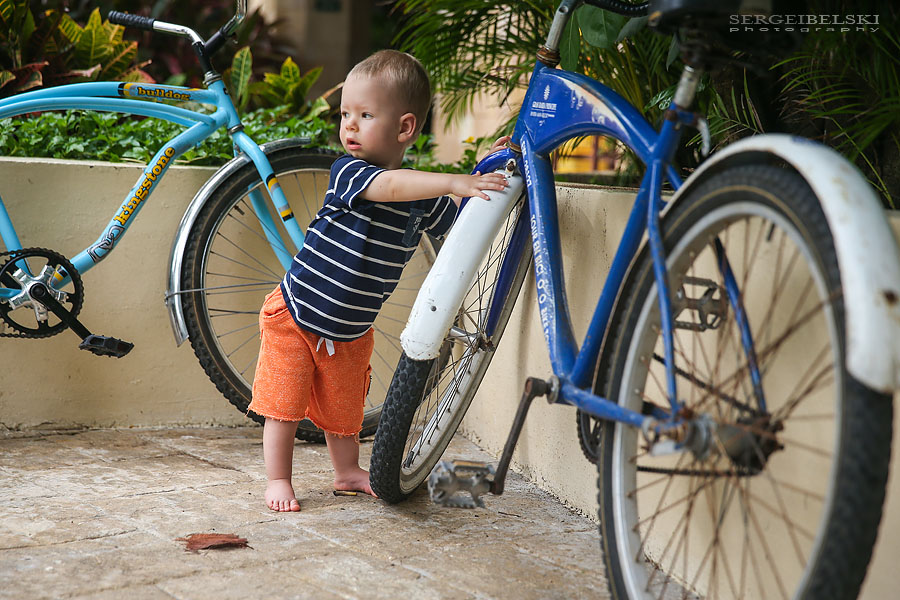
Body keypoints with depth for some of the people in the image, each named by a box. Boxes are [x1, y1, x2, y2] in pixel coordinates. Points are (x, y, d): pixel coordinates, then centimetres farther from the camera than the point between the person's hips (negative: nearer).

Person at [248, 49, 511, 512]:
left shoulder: (421, 196, -4)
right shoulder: (348, 171, -21)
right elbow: (390, 186, -41)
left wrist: (485, 171, -4)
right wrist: (455, 182, -51)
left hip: (350, 333, 4)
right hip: (295, 317, -4)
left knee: (343, 408, 17)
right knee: (284, 404, 1)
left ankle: (348, 472, 35)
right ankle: (278, 480, 14)